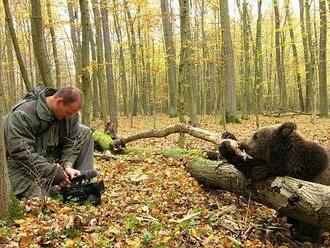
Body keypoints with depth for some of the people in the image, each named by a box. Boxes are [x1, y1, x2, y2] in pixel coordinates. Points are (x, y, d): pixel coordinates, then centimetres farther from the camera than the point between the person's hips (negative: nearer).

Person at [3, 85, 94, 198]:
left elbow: (71, 142, -5)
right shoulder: (23, 114, -29)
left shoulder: (70, 112, -9)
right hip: (25, 166, -6)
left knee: (85, 133, -4)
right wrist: (54, 172, -34)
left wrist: (68, 165, -24)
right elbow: (20, 152, -32)